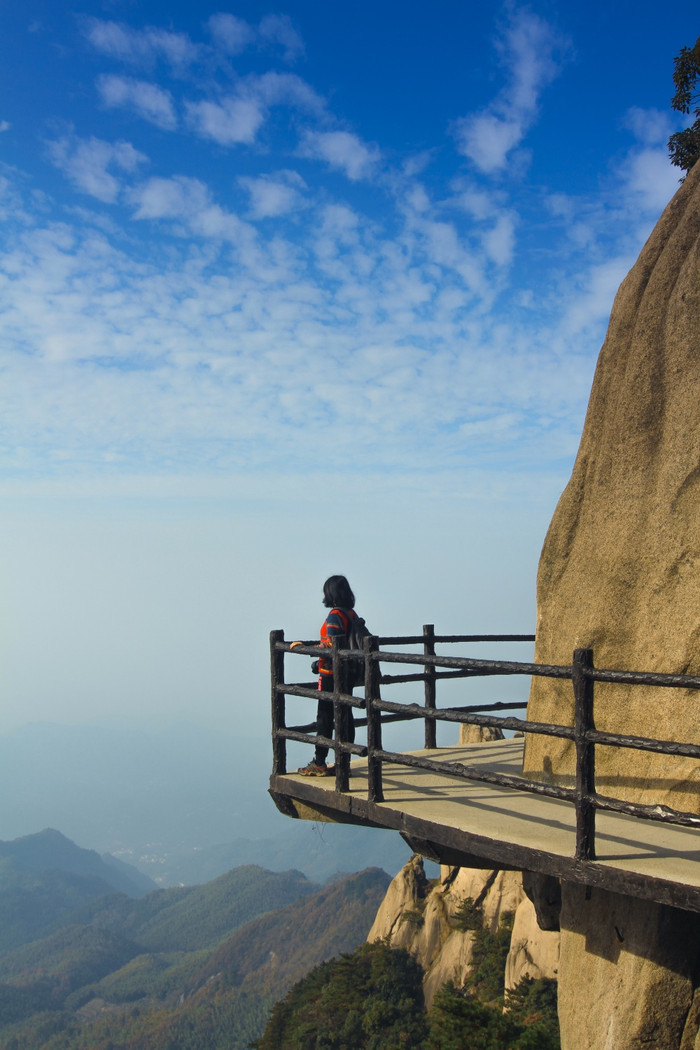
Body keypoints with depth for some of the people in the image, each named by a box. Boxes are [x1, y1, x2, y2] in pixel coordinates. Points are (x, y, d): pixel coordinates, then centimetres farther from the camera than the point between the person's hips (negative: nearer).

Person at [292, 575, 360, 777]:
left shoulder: (335, 616, -16)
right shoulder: (352, 614, 8)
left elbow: (331, 647, -23)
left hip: (331, 673, -8)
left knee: (325, 717, -1)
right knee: (345, 716, 9)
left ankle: (319, 764, 3)